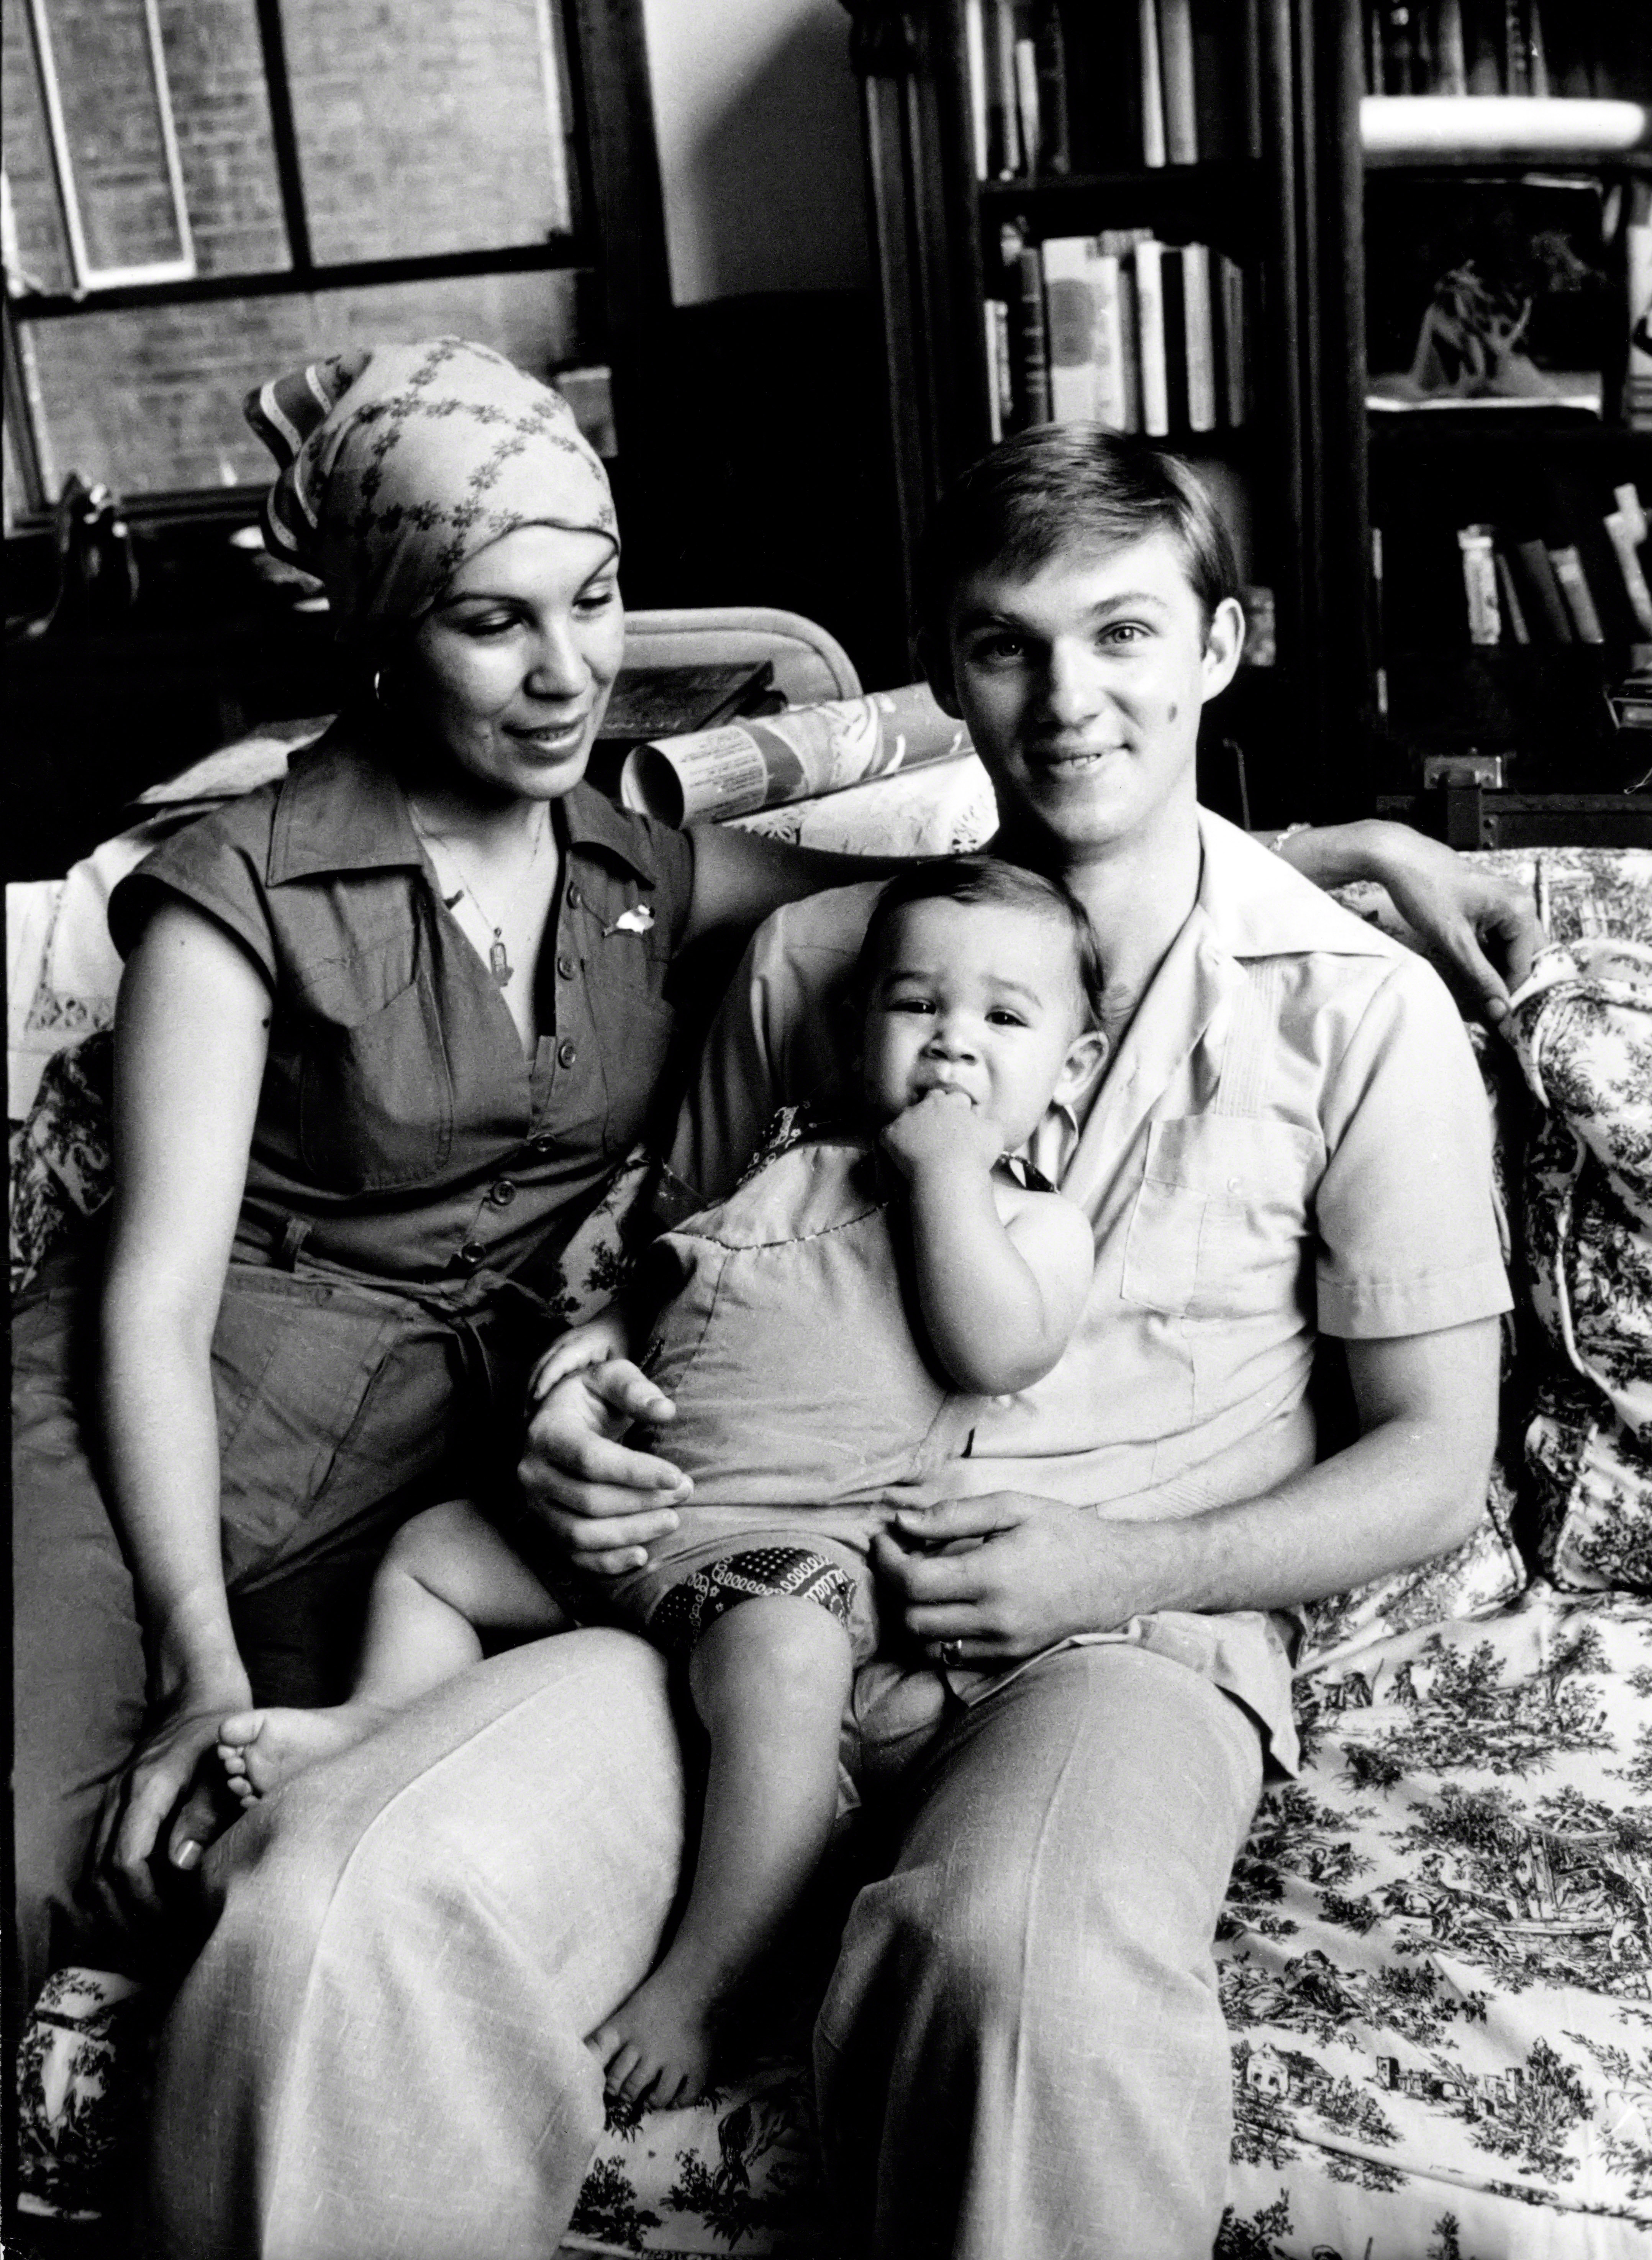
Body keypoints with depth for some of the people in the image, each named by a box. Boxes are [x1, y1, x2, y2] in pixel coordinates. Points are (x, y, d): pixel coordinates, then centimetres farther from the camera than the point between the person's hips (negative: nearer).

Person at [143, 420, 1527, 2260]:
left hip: (1134, 1629, -2)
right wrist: (579, 1409, -1)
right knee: (322, 1904, -25)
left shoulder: (1359, 1009, 6)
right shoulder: (814, 951, 14)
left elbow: (1434, 1463, 7)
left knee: (1028, 1964, -39)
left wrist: (1122, 1568, -9)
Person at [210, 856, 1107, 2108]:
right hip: (630, 1495, 7)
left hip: (798, 1537, -7)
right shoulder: (796, 1163, 20)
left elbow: (999, 1352, -17)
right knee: (430, 1547, 15)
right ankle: (375, 1727, 29)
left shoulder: (1038, 1221, 3)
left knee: (779, 1658, -37)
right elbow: (674, 1288, 31)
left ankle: (698, 1985, -30)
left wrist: (946, 1166, -11)